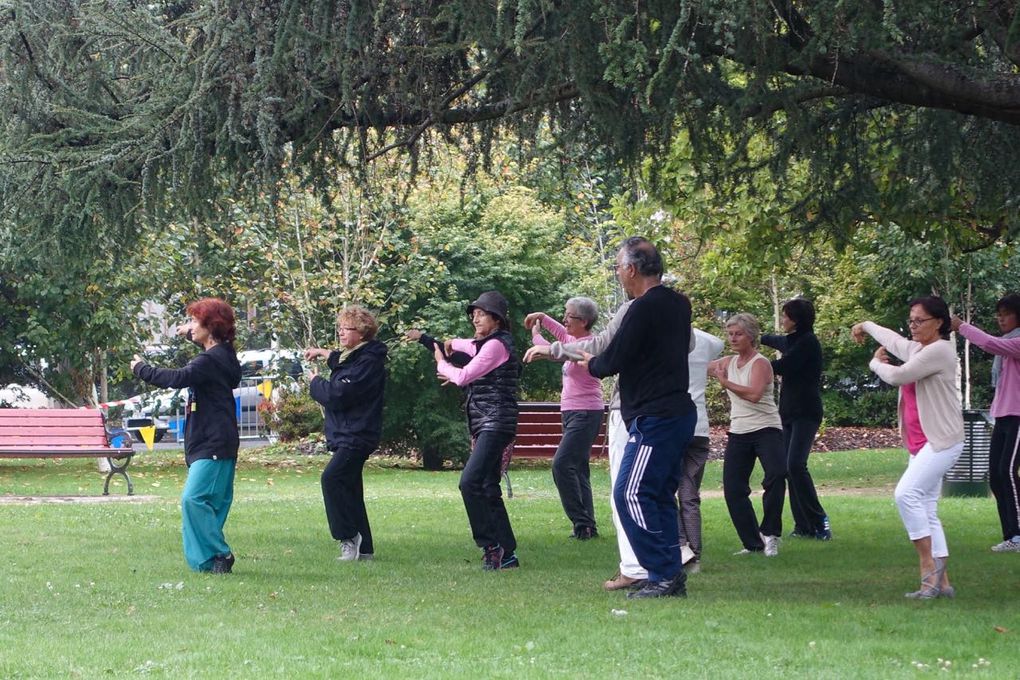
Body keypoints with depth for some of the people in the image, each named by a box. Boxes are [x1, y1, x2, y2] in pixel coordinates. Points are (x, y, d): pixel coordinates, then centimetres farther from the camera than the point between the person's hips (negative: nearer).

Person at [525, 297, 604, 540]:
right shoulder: (575, 339, 11)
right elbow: (561, 333, 34)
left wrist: (536, 335, -9)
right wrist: (542, 318, 19)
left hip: (585, 413, -10)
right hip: (573, 413, 10)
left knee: (562, 464, -17)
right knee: (578, 469, 10)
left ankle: (581, 522, -15)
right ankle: (587, 526, 12)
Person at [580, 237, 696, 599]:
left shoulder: (644, 308, -16)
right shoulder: (678, 304, 13)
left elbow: (613, 361, -15)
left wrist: (590, 363, 8)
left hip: (655, 417, -10)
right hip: (679, 412, 10)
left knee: (631, 494, -10)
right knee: (660, 495, 13)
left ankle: (663, 575, -13)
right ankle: (672, 577, 13)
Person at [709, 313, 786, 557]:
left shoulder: (760, 363, -8)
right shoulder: (729, 362, 12)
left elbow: (754, 393, -25)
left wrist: (725, 382, -21)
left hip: (766, 429, -7)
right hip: (738, 433, 7)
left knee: (776, 474, -29)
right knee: (733, 489, 0)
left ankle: (769, 533, -17)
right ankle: (753, 544, 10)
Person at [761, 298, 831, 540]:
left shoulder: (808, 343, -11)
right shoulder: (792, 340, 16)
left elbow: (782, 366, -16)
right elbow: (777, 341, 39)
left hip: (806, 412, -9)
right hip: (789, 411, 9)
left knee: (795, 464, -20)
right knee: (788, 467, 1)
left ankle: (818, 519, -12)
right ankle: (804, 525, 2)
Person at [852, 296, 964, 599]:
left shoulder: (940, 350, -11)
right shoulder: (916, 348, 16)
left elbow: (897, 376, -17)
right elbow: (893, 339, 38)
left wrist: (876, 363, 4)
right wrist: (866, 326, 55)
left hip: (941, 441, -10)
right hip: (921, 444, 10)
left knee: (907, 494, -23)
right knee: (926, 511, 5)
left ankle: (928, 566, -18)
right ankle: (941, 582, 4)